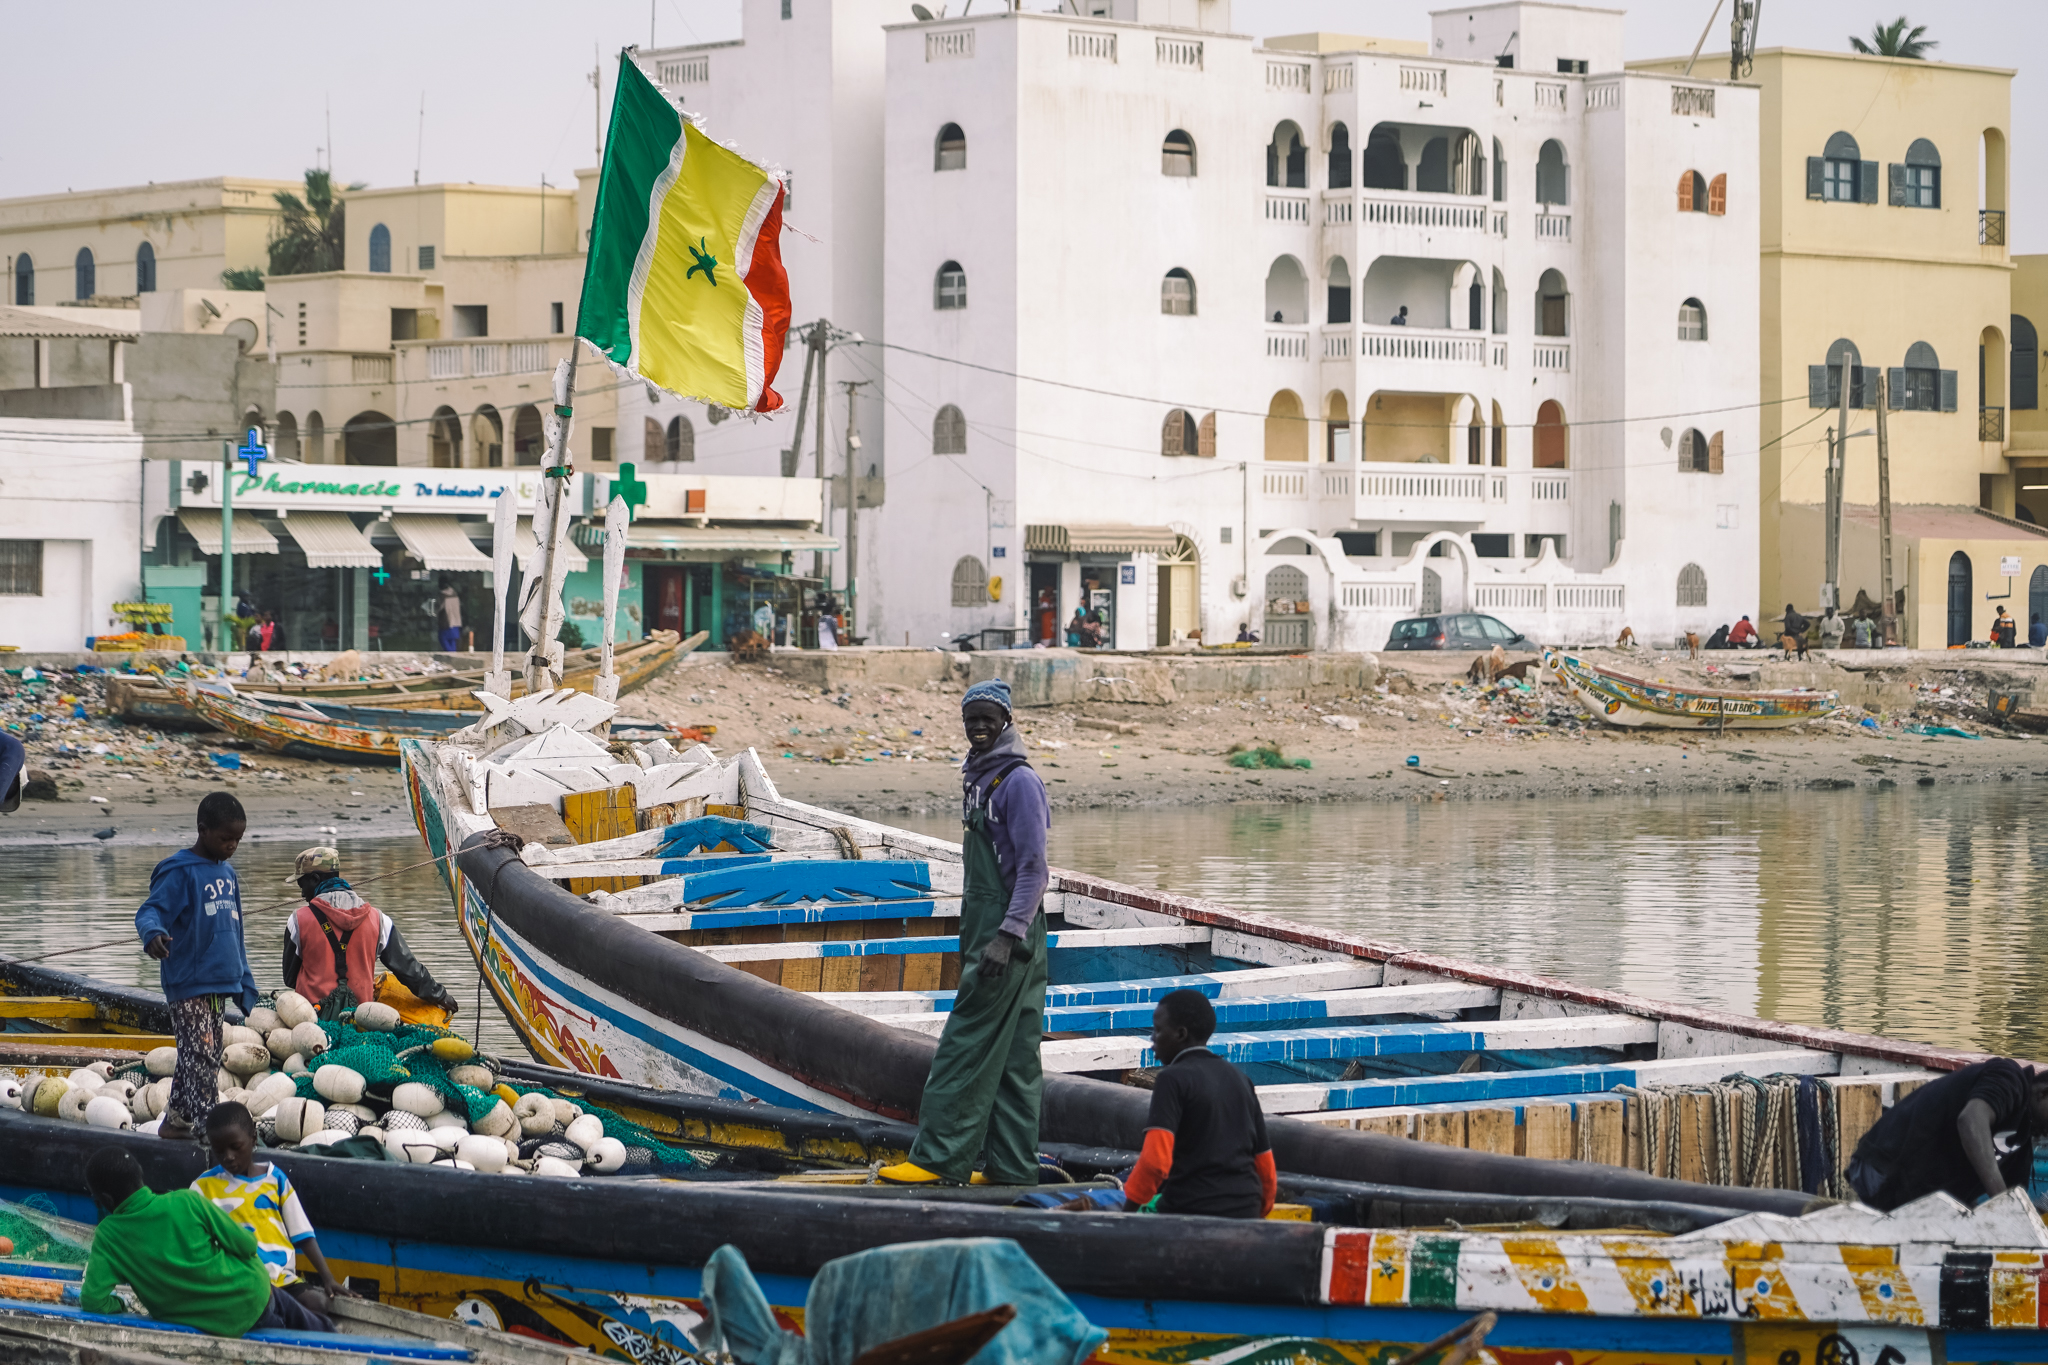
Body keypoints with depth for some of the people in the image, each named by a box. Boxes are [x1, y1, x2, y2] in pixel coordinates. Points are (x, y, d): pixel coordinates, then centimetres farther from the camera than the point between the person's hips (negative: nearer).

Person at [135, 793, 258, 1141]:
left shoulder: (227, 872, 15)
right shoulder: (179, 872, -10)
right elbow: (150, 911, -19)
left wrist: (245, 981, 22)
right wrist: (152, 933, -43)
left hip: (219, 982, 8)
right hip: (188, 984, -8)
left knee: (205, 1057, 12)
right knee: (201, 1058, -13)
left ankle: (176, 1121, 22)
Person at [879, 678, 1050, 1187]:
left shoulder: (1018, 781, -12)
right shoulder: (976, 777, 17)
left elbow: (1033, 868, -17)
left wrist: (1008, 936, -23)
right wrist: (970, 935, 22)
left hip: (1010, 929, -10)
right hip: (983, 925, 10)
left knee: (968, 1041, -10)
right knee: (1012, 1053, 8)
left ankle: (940, 1157, -10)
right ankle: (1013, 1163, 9)